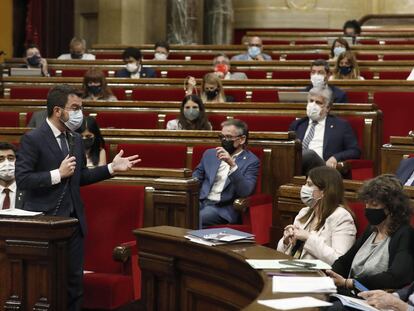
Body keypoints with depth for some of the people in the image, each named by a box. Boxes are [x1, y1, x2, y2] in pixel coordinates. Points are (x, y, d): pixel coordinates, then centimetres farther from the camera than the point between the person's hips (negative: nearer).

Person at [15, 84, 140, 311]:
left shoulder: (75, 139, 11)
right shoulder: (32, 139, -11)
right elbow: (22, 180, -17)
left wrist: (111, 168, 9)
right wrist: (58, 174, -19)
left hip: (73, 220, 7)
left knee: (74, 280, 10)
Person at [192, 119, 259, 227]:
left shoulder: (251, 161, 3)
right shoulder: (210, 154, 17)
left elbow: (245, 192, -12)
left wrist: (232, 165, -23)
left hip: (224, 209, -4)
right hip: (201, 202, 4)